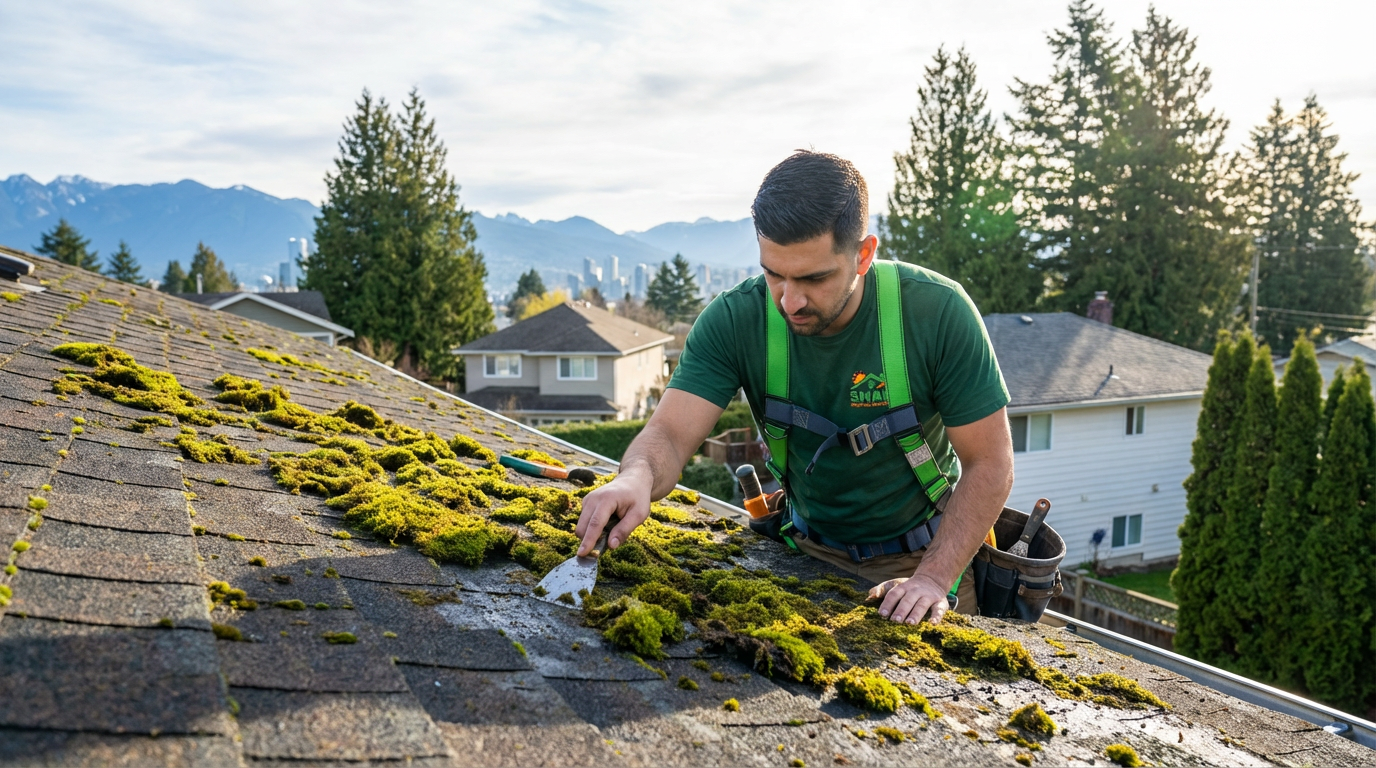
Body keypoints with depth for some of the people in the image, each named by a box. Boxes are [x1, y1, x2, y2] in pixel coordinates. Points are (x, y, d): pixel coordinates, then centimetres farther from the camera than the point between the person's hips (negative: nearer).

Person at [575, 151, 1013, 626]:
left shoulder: (938, 312, -21)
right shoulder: (734, 321, -17)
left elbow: (990, 465, -15)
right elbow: (669, 434, -22)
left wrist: (934, 578, -24)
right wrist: (637, 478, -45)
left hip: (921, 554, -1)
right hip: (808, 550, 2)